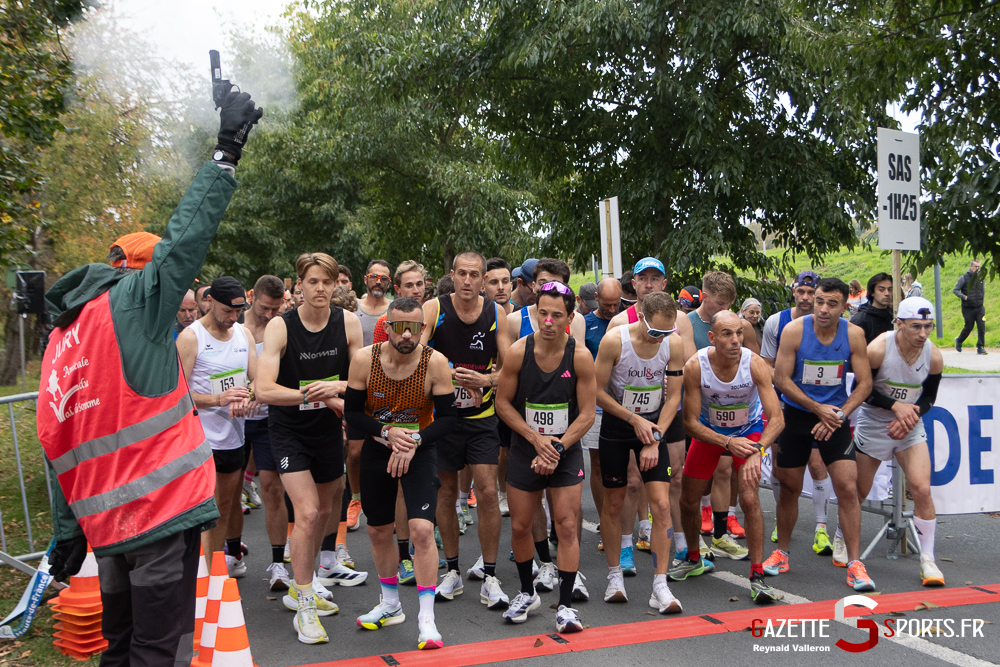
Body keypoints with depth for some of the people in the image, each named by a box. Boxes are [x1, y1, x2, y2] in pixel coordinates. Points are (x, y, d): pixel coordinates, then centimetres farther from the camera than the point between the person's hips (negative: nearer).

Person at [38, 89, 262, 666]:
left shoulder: (61, 337, 15)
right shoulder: (134, 303, -7)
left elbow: (58, 442, 14)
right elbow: (187, 236, -13)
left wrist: (68, 532, 17)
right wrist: (227, 152, -7)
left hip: (105, 521, 8)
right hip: (161, 506, -8)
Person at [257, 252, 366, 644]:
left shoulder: (348, 323, -8)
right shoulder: (280, 327, -17)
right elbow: (264, 390, -24)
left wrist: (336, 387, -24)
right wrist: (314, 394, -33)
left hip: (328, 427, 5)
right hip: (289, 430, -4)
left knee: (325, 510, 15)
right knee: (307, 512, -14)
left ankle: (300, 587, 37)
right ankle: (304, 608, 1)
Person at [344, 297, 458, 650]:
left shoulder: (435, 363, -18)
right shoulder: (364, 359, -14)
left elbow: (447, 417, -10)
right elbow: (352, 411, -7)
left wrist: (415, 441, -24)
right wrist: (387, 432, -21)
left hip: (420, 451, -2)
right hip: (376, 450, 3)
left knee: (422, 529, -17)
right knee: (378, 531, 14)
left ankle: (426, 618, -3)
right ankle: (391, 605, 36)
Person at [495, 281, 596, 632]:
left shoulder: (580, 356, -11)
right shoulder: (518, 352, -9)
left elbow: (587, 414, -7)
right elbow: (503, 403, -2)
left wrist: (558, 448, -16)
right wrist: (536, 439, -11)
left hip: (567, 451, -1)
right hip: (525, 450, 1)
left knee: (567, 526, -5)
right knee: (520, 526, 8)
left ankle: (565, 606, 6)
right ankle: (527, 593, 30)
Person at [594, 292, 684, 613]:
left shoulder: (674, 344, -12)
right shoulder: (614, 340, -20)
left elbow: (673, 396, -5)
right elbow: (597, 391, -13)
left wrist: (654, 438, -12)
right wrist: (635, 420, -15)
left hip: (653, 426, 2)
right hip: (616, 426, -1)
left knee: (662, 504, -8)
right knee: (613, 503, 7)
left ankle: (660, 587, -2)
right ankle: (615, 576, 25)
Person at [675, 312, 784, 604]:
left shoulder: (755, 364, -28)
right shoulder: (695, 366, -27)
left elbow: (777, 418, -29)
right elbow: (691, 422, -20)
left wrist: (757, 451, -46)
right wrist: (728, 443, -32)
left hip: (749, 430, -2)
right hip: (709, 431, 2)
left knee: (749, 499, -19)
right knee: (688, 501, 7)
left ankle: (757, 577, -7)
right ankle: (693, 560, 35)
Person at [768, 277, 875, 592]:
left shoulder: (854, 335, -8)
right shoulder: (794, 330, -13)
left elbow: (864, 383, -4)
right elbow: (781, 378, -12)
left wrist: (840, 414, -16)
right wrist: (818, 409, -15)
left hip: (835, 417, 1)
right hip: (797, 415, 0)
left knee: (848, 488, -9)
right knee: (789, 488, 9)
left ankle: (854, 563, 0)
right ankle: (781, 553, 27)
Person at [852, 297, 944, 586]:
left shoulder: (934, 357, -11)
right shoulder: (877, 349, -23)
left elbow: (929, 396, 3)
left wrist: (912, 415, -16)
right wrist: (896, 406, -24)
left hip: (910, 427, 2)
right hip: (873, 425, -2)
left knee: (922, 489, -12)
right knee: (859, 490, 10)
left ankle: (928, 560, 2)